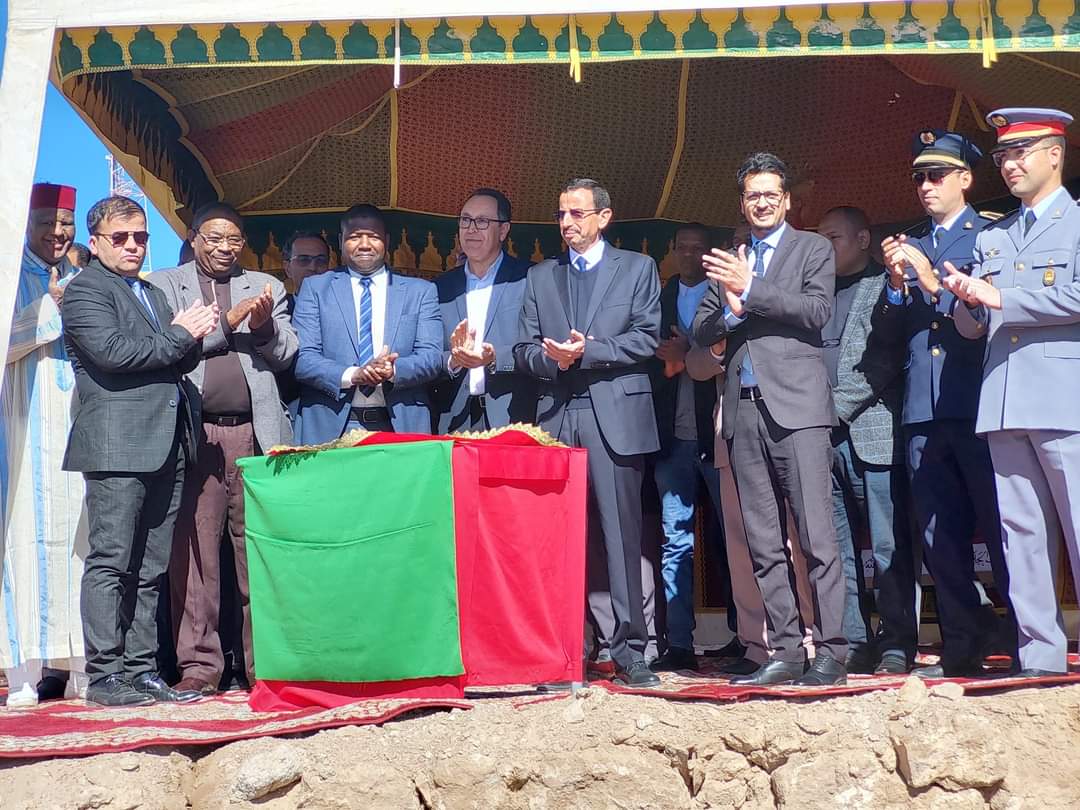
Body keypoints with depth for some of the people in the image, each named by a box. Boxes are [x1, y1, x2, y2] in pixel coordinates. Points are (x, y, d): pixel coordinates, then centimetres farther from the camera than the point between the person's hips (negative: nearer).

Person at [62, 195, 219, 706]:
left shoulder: (153, 294, 25)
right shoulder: (85, 290, -1)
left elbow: (182, 362, 22)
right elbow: (111, 351, -15)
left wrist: (194, 336, 0)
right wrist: (178, 335, -7)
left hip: (166, 449, 8)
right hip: (117, 446, -8)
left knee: (150, 570, 8)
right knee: (110, 563, -6)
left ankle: (140, 670, 13)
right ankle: (104, 676, -2)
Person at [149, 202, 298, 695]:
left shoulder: (266, 287, 17)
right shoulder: (163, 286, 11)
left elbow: (286, 354, 10)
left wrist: (264, 326, -10)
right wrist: (227, 322, -9)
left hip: (255, 434, 1)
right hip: (195, 434, -1)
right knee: (194, 551, -2)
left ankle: (264, 664, 7)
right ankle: (199, 664, 5)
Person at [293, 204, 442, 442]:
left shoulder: (421, 291, 13)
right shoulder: (315, 288, 10)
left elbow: (432, 357, 3)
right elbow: (302, 358, 1)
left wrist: (393, 371, -17)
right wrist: (352, 375, -16)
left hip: (401, 427, 1)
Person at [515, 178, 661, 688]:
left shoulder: (637, 268, 10)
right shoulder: (540, 277, 18)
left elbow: (646, 339, -1)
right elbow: (526, 349, 12)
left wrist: (586, 352, -10)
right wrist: (553, 359, -9)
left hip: (615, 416, -3)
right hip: (557, 417, 3)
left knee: (620, 534, -5)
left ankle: (629, 651, -1)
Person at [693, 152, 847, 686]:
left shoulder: (813, 249, 8)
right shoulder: (728, 261, 20)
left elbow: (817, 310, -8)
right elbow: (701, 333, 15)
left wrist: (749, 290, -12)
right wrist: (729, 309, -6)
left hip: (797, 406, -5)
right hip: (745, 411, 5)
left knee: (817, 538, -9)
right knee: (763, 546, 5)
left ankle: (830, 652, -5)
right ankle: (785, 652, 9)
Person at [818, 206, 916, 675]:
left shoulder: (884, 287, 5)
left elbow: (884, 362, -5)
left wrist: (837, 406, -8)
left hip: (870, 433, -5)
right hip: (821, 438, 5)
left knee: (889, 548, -4)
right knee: (835, 550, 3)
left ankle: (897, 645, 1)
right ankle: (852, 644, 8)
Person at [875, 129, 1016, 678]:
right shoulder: (910, 249, 19)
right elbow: (887, 332, 14)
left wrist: (933, 281, -15)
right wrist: (897, 284, -2)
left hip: (976, 405, -5)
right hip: (924, 411, 5)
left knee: (1002, 530, -4)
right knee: (940, 540, 6)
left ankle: (1029, 646, 3)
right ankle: (961, 649, 13)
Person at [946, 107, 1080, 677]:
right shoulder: (990, 238, 22)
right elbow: (972, 327, 19)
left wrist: (1001, 298, -8)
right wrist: (967, 298, -2)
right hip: (1005, 406, 6)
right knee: (1021, 534, 4)